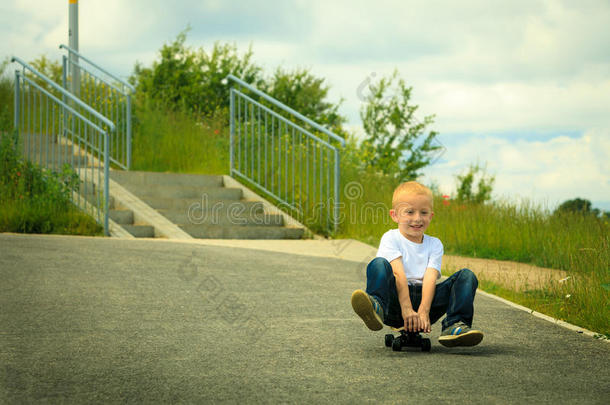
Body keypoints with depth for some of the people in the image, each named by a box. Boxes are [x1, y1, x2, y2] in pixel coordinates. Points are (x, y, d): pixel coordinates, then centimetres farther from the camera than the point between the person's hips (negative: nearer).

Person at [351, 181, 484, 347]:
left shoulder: (434, 244, 14)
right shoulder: (391, 238, 5)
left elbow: (430, 278, -4)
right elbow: (398, 274, -12)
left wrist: (423, 311, -23)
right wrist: (406, 309, -27)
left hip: (423, 297, 3)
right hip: (396, 299, -3)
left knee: (467, 276, -11)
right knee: (378, 264, -27)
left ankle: (454, 326, -33)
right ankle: (376, 308, -56)